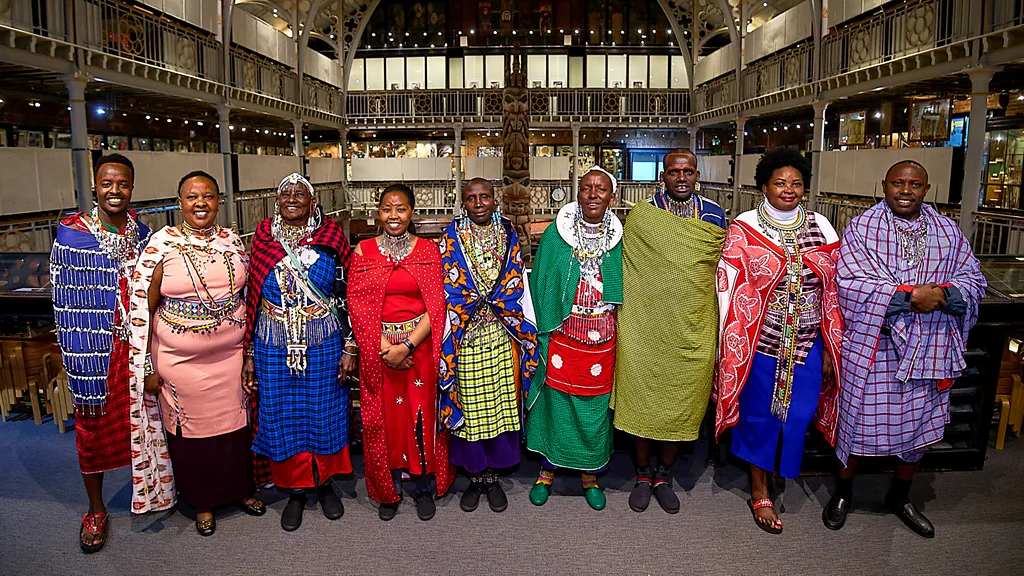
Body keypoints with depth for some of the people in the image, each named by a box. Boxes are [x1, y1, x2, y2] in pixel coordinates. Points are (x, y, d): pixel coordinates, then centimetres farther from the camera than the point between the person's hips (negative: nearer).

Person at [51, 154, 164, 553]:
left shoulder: (142, 233, 4)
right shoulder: (71, 234, -9)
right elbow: (65, 303, -9)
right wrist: (76, 361, -13)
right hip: (95, 349, -3)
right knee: (94, 427, 10)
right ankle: (95, 511, 30)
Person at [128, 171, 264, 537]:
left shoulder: (232, 241, 2)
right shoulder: (162, 244, -8)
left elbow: (249, 295, 12)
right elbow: (142, 308, -6)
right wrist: (147, 367, -7)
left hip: (232, 355, 3)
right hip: (181, 361, -3)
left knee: (236, 424, 15)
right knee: (192, 429, 11)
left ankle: (241, 489, 37)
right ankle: (203, 503, 31)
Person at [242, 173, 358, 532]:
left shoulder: (330, 240, -2)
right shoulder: (262, 241, 2)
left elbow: (347, 296, -1)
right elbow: (250, 300, 4)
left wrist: (349, 346, -7)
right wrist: (249, 354, 1)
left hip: (325, 346, -1)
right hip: (275, 348, 1)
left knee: (326, 416, 9)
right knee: (283, 420, 8)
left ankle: (325, 484, 30)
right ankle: (295, 491, 27)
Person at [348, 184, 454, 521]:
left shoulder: (428, 250, 0)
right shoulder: (363, 251, 2)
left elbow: (435, 306, -6)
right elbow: (358, 305, -2)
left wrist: (407, 346, -15)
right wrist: (383, 346, -13)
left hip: (419, 345, -1)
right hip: (377, 348, 1)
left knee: (422, 416, 4)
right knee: (385, 418, 8)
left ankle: (424, 488, 24)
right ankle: (389, 490, 26)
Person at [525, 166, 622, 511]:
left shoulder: (620, 239, 0)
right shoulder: (556, 234, -4)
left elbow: (627, 291, 5)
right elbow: (540, 285, 0)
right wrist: (542, 332, -2)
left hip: (603, 341, 1)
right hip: (562, 337, -1)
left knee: (595, 408, 11)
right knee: (555, 403, 8)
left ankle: (590, 476, 32)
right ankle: (547, 471, 30)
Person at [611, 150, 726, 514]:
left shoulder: (715, 217, 5)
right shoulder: (640, 216, -2)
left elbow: (720, 272, 13)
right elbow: (626, 270, 4)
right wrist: (630, 317, 1)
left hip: (693, 331, 2)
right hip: (646, 328, -2)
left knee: (682, 405, 9)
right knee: (641, 401, 5)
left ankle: (664, 476, 28)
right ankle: (643, 475, 25)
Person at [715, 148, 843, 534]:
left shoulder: (820, 228, 4)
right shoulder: (744, 229, -6)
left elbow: (832, 290, 6)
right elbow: (730, 288, -6)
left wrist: (831, 346, 5)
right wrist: (730, 344, -8)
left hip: (806, 343, 3)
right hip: (759, 340, -3)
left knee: (797, 413, 7)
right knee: (759, 413, 8)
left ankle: (774, 472, 36)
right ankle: (760, 492, 26)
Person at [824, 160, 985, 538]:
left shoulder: (948, 231, 8)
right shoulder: (861, 228, -5)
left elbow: (973, 280, 4)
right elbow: (850, 282, -17)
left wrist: (941, 295, -18)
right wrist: (911, 295, -22)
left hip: (929, 350, 4)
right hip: (873, 347, -4)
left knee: (920, 425, 15)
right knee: (860, 422, 6)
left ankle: (900, 497, 37)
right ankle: (843, 492, 29)